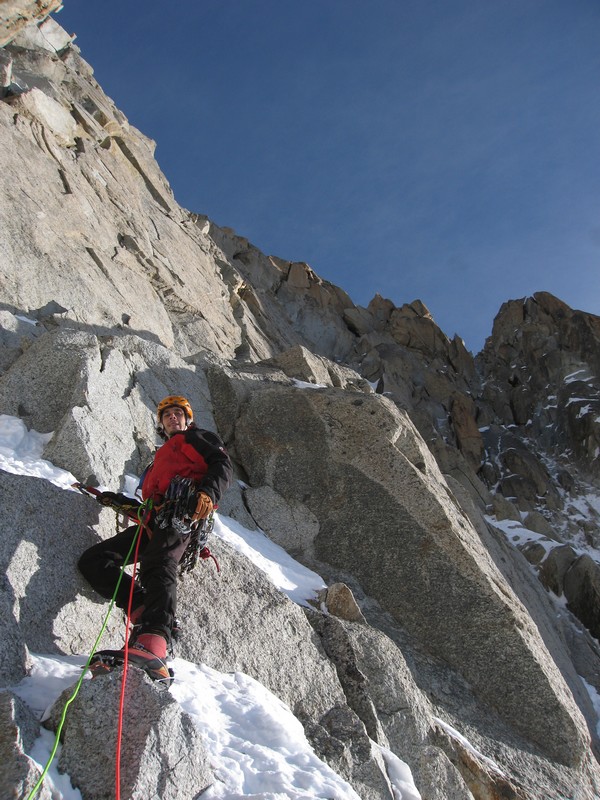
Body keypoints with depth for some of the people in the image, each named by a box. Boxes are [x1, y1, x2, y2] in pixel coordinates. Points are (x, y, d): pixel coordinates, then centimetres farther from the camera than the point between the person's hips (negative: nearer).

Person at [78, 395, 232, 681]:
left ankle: (153, 645, -59)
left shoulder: (194, 437, 20)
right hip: (154, 522, 9)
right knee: (92, 561, -3)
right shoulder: (160, 458, 44)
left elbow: (221, 464, 0)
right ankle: (146, 611, -18)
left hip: (179, 514, -9)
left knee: (159, 566, -36)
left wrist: (208, 494, -19)